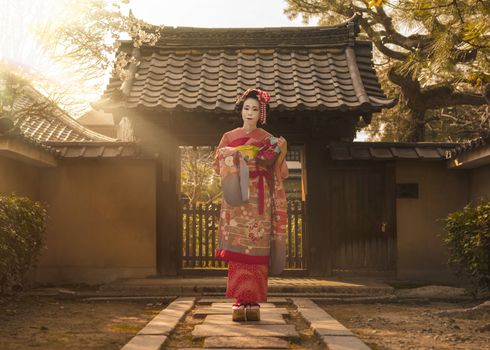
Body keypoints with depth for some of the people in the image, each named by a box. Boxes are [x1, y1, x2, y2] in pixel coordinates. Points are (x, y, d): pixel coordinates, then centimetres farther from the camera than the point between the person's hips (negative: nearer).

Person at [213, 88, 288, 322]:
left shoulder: (268, 140, 11)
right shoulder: (229, 137, 15)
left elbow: (280, 172, 4)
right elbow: (218, 165, 8)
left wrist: (280, 151, -12)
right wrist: (232, 162, -10)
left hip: (258, 201, -1)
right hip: (236, 200, 1)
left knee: (257, 250, -6)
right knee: (237, 249, -7)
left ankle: (253, 302, -3)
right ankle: (239, 302, -5)